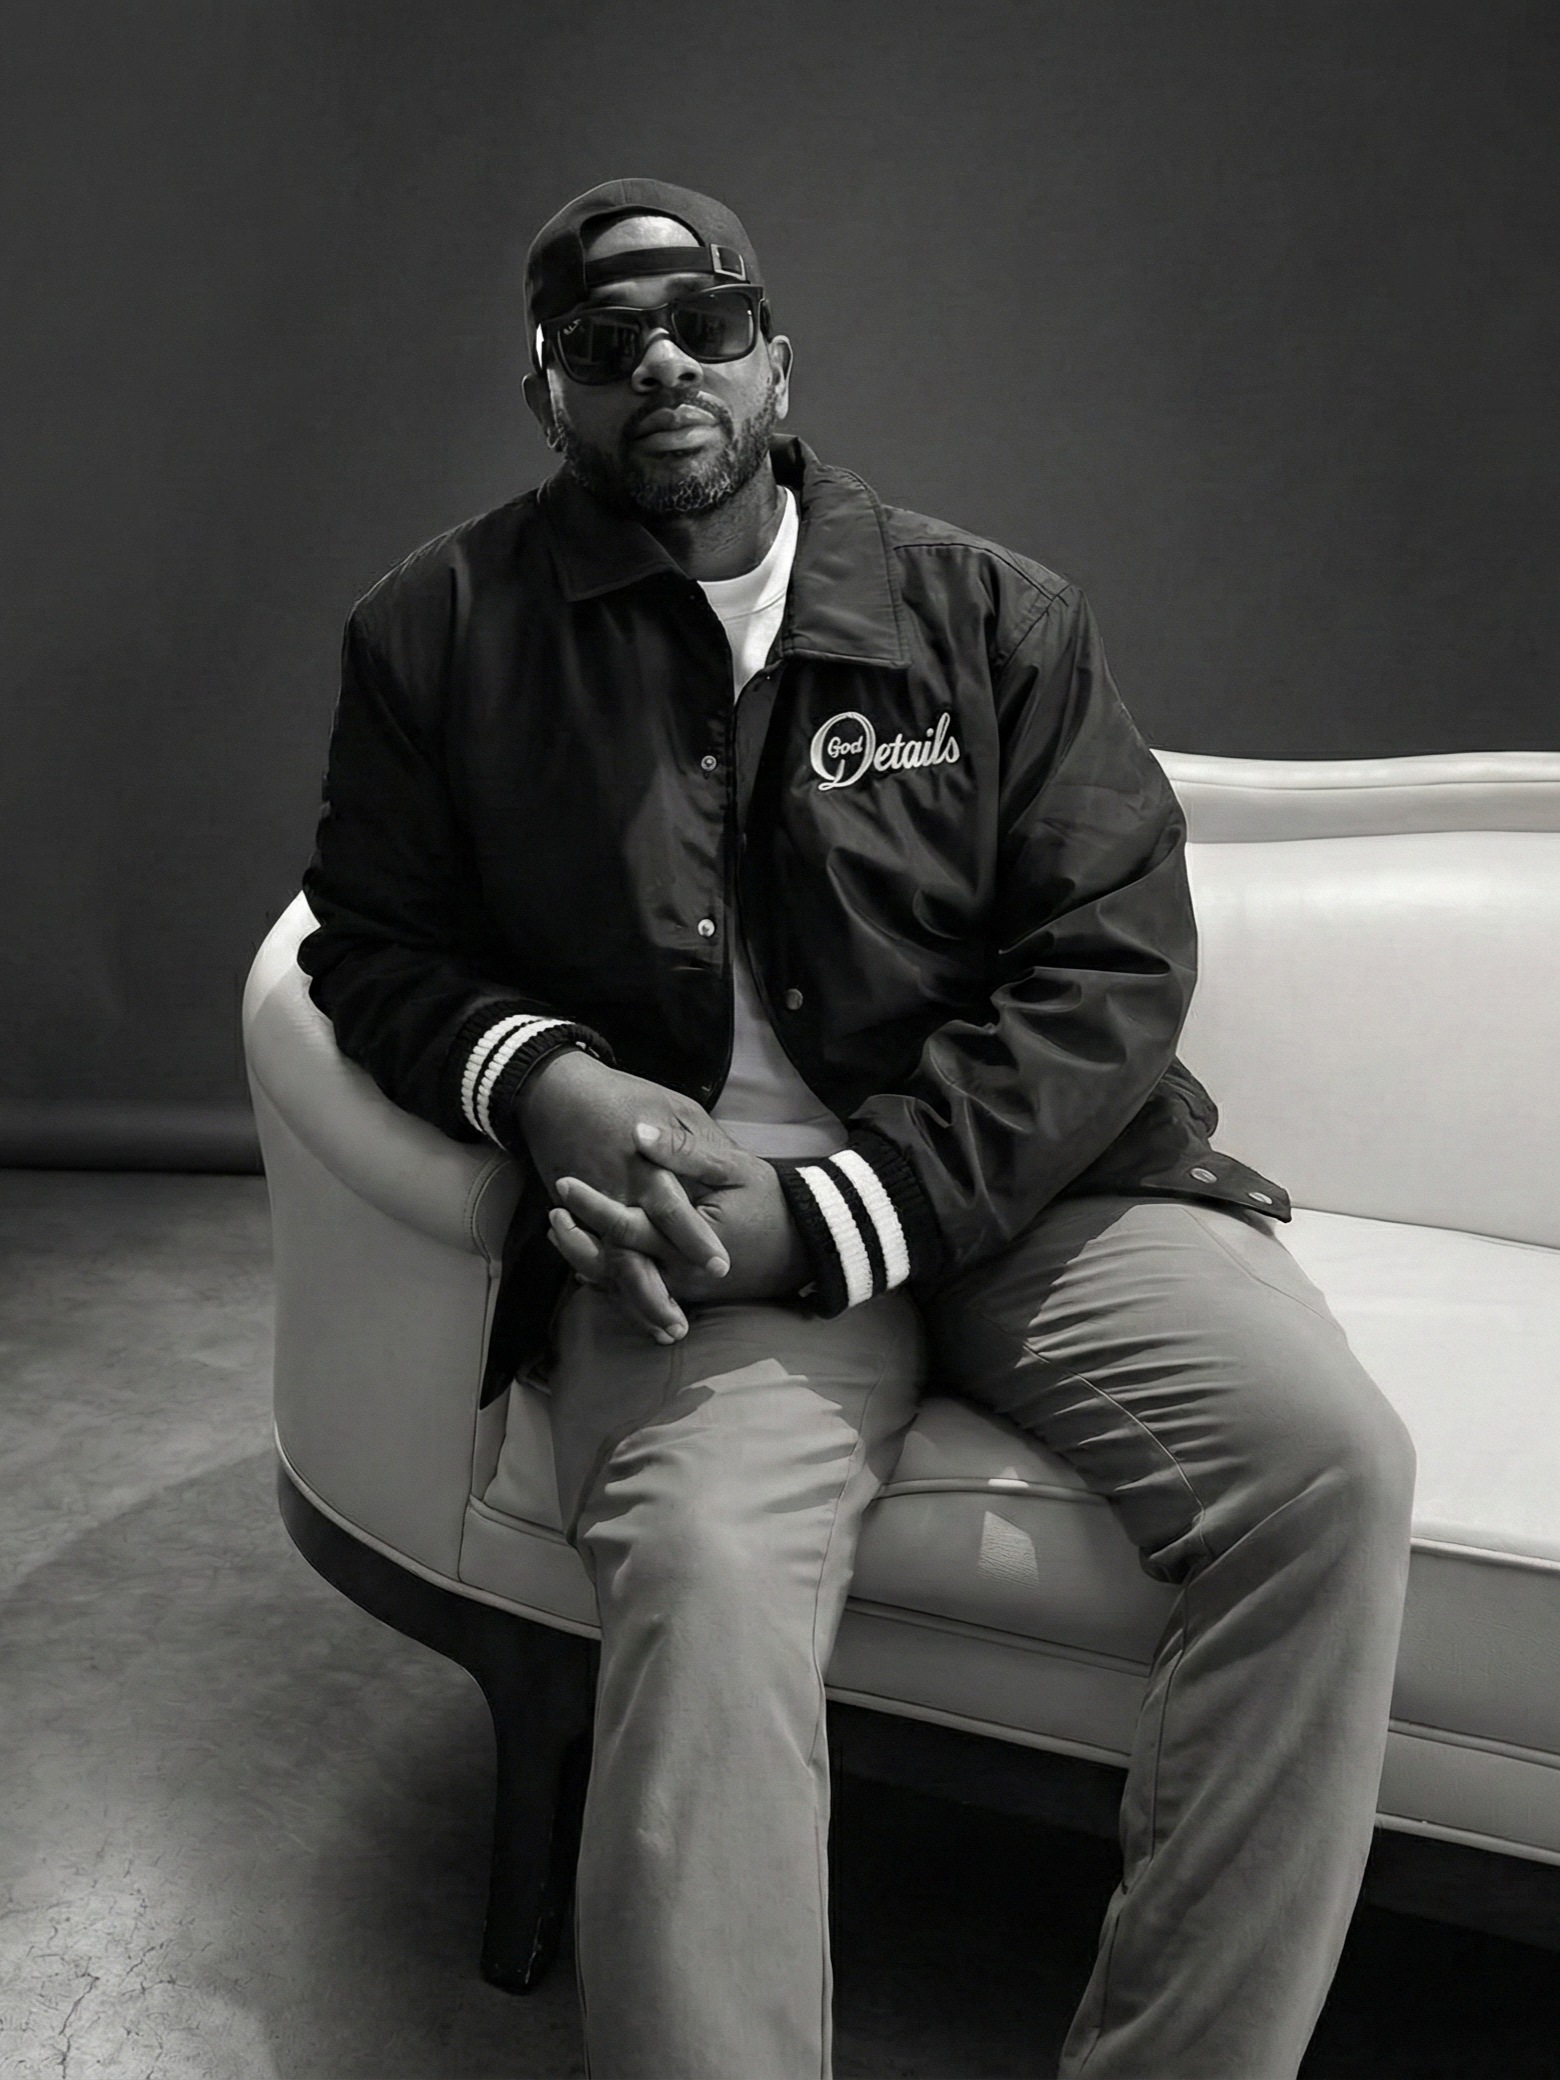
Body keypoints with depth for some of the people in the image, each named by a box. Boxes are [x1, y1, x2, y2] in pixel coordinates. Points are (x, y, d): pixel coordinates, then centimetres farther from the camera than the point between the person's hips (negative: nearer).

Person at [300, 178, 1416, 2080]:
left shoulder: (993, 618, 7)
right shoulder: (435, 634, 8)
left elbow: (1112, 961, -1)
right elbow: (373, 942, 13)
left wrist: (832, 1210, -15)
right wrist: (543, 1083, -12)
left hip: (1004, 1182, 2)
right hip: (685, 1202, -1)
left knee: (1329, 1460, -23)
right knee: (703, 1574, -34)